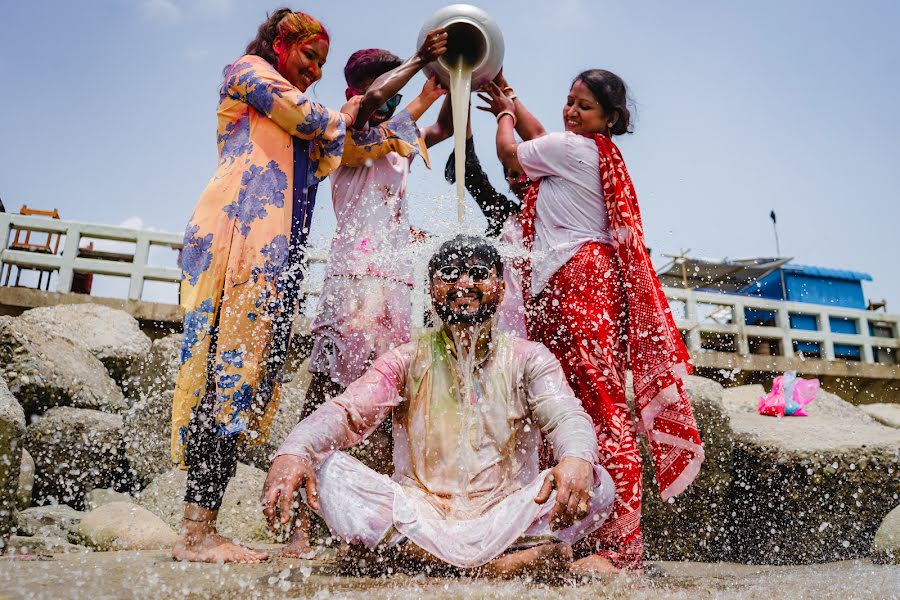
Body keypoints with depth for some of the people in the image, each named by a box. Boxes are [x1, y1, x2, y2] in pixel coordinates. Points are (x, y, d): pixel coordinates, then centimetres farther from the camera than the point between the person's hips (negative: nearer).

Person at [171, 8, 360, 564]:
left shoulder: (292, 130, 36)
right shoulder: (247, 69, 13)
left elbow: (323, 161, 25)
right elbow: (306, 116, 1)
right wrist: (342, 117, 20)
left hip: (277, 250, 8)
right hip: (241, 231, -8)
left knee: (251, 373, -3)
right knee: (231, 362, -17)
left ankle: (202, 528, -4)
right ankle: (198, 530, -17)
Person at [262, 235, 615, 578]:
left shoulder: (527, 358, 6)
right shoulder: (407, 360, 7)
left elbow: (566, 415, -11)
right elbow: (349, 411, -8)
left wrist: (577, 457, -37)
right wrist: (293, 451, -31)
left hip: (504, 519, 0)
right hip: (419, 518, 1)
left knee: (596, 484, -24)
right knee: (322, 471, -23)